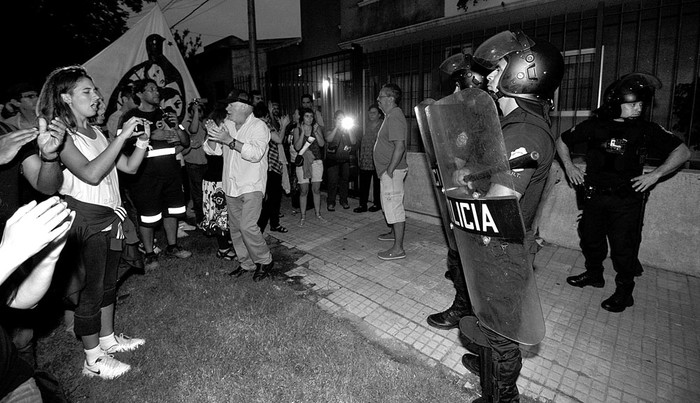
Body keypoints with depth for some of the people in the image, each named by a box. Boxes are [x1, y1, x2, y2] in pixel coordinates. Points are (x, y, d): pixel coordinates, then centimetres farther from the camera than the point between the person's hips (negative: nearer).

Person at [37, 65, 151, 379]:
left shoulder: (94, 131, 11)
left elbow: (130, 166, 10)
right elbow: (90, 173, -27)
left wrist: (141, 142, -8)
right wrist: (122, 136, -25)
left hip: (110, 217, 8)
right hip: (84, 219, -8)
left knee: (108, 283, 17)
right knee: (90, 289, 3)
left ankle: (108, 338, 35)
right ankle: (93, 360, 18)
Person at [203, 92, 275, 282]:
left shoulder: (259, 126, -7)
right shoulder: (227, 125, 11)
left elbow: (256, 153, -23)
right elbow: (211, 150, 9)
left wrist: (230, 140, -28)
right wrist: (212, 137, -12)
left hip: (251, 186, -7)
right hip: (231, 186, 7)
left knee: (247, 226, -16)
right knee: (235, 228, 11)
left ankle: (265, 261, 4)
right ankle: (246, 264, 26)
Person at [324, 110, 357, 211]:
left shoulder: (348, 130, 11)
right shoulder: (330, 130, 4)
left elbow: (353, 142, -4)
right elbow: (329, 139, -18)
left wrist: (349, 130, -10)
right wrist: (336, 127, -15)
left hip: (345, 159, 3)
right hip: (332, 159, -3)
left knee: (345, 180, 6)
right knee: (333, 181, -9)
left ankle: (344, 201, 18)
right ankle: (331, 203, 0)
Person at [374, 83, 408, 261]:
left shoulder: (395, 117, -18)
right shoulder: (391, 115, 16)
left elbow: (400, 146, -27)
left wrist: (389, 170, -24)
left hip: (392, 172, -11)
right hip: (388, 170, 11)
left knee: (394, 207, -6)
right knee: (390, 205, 22)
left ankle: (398, 248, 1)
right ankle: (394, 233, 40)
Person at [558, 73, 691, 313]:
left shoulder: (647, 130, -2)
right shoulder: (594, 125, 1)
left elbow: (682, 152, 2)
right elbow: (562, 141, 13)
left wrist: (655, 174, -10)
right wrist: (569, 167, 4)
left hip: (626, 200, -2)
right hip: (595, 196, 3)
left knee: (623, 246, 1)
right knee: (590, 238, 15)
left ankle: (624, 292, 19)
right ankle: (594, 274, 38)